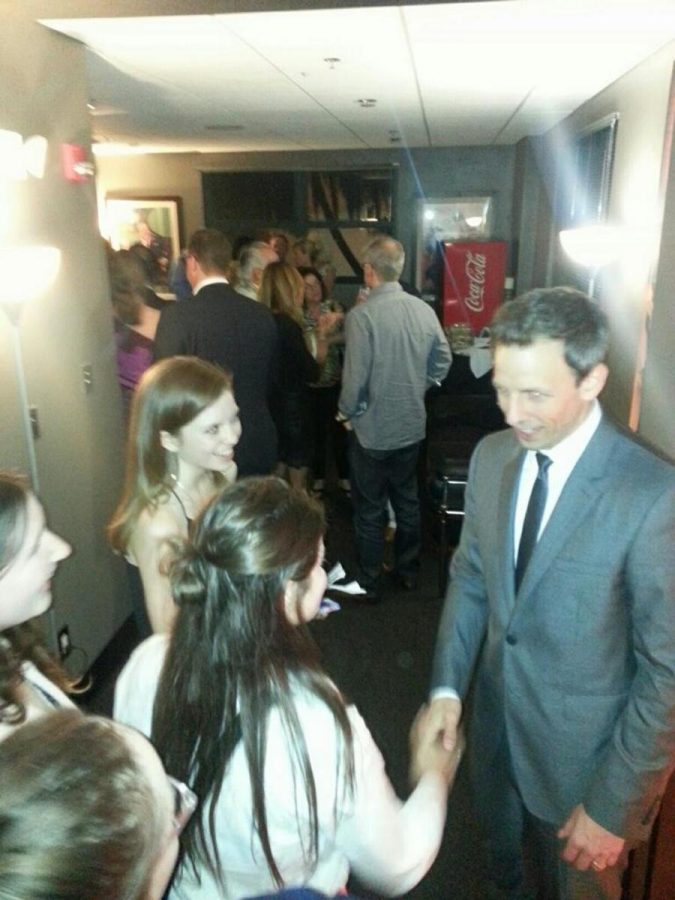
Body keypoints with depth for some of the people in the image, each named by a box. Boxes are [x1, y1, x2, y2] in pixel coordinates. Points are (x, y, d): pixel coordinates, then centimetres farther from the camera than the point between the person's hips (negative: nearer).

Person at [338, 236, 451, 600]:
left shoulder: (361, 314, -19)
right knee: (407, 501, 20)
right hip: (412, 426, 5)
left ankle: (369, 583, 24)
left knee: (369, 509, 10)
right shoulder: (424, 310, -4)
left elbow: (354, 377, -20)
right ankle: (407, 571, 35)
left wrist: (346, 412, -2)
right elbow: (442, 363, 4)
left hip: (373, 430, -5)